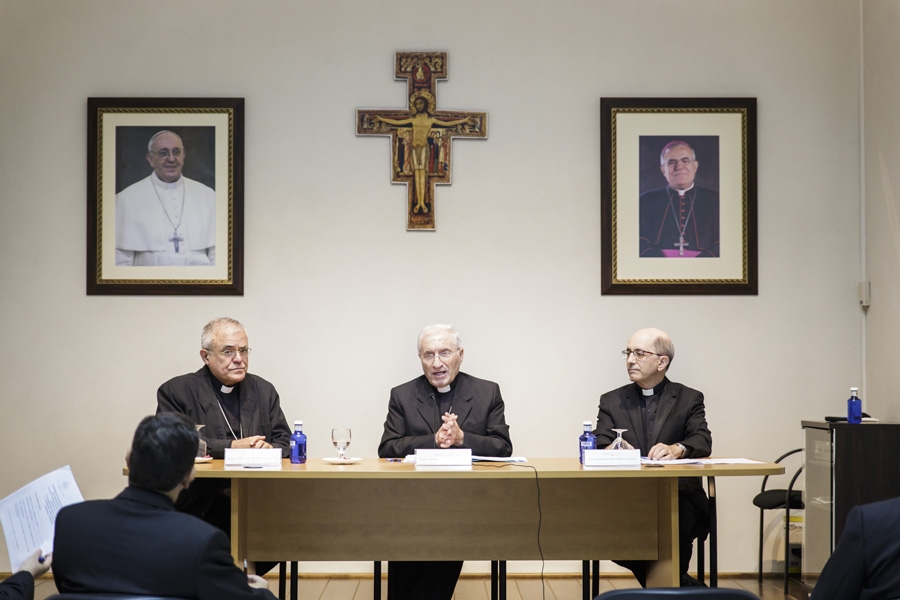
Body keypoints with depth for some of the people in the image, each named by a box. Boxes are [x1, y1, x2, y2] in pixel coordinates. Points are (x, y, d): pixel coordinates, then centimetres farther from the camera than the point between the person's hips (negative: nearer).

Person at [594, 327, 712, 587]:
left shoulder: (689, 399, 12)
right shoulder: (612, 401, 17)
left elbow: (703, 441, -4)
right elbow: (600, 447, 4)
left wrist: (677, 448, -27)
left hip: (678, 496, -2)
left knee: (676, 528, -35)